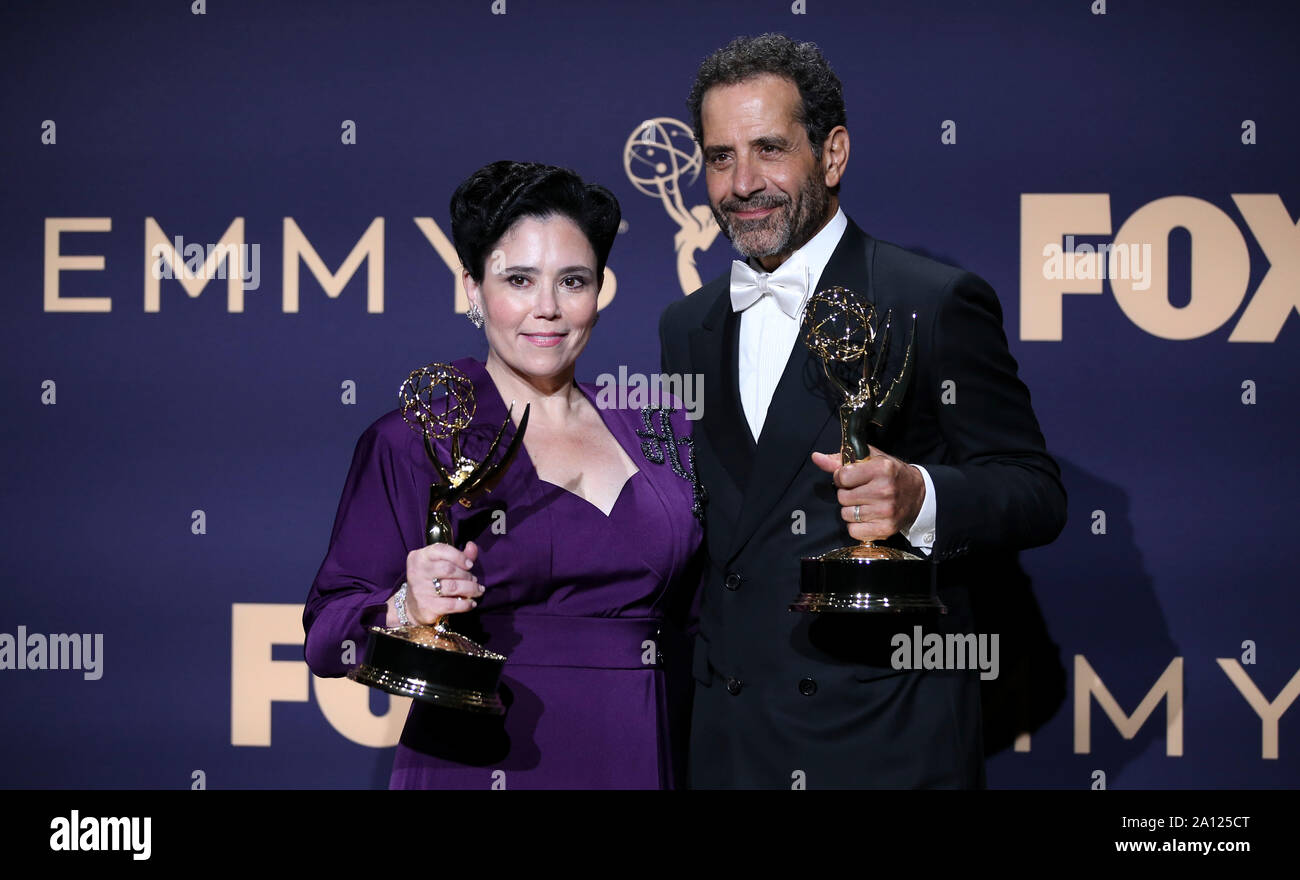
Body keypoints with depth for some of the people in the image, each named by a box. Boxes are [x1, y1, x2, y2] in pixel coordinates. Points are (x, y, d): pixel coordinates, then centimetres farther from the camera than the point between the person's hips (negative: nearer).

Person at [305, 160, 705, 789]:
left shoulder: (661, 433, 7)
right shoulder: (412, 442, -5)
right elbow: (327, 632, -8)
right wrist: (407, 611, -25)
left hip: (638, 762, 4)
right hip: (479, 766, -3)